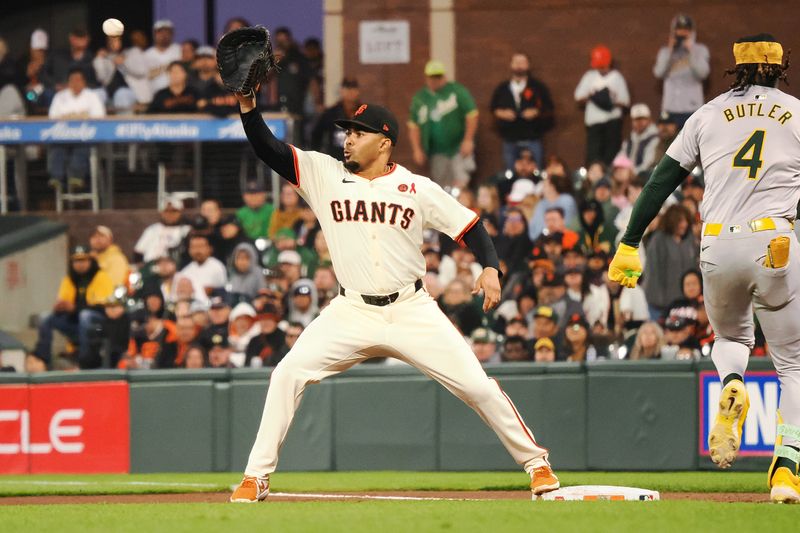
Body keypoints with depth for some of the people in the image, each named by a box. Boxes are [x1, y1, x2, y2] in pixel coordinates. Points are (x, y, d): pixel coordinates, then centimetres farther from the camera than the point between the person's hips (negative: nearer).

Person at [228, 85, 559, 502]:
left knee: (475, 384, -6)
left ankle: (534, 461, 11)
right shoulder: (324, 174, 3)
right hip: (351, 312, 1)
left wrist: (490, 267, -14)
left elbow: (468, 225, 3)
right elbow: (267, 148, -4)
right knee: (288, 373, -14)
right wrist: (247, 103, -19)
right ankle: (256, 477, -6)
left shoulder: (417, 188, 0)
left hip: (412, 310, -1)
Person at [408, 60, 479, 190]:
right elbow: (413, 126, 12)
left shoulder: (457, 91, -3)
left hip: (458, 149, -4)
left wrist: (468, 140, -11)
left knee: (460, 181, -17)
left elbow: (472, 115, -5)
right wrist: (417, 150, 5)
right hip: (437, 153, 4)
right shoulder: (420, 99, 9)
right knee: (440, 188, 5)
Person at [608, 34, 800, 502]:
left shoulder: (710, 113, 13)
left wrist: (630, 243, 12)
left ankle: (732, 385, -6)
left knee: (731, 337, 29)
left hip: (717, 247, 2)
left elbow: (663, 181, 10)